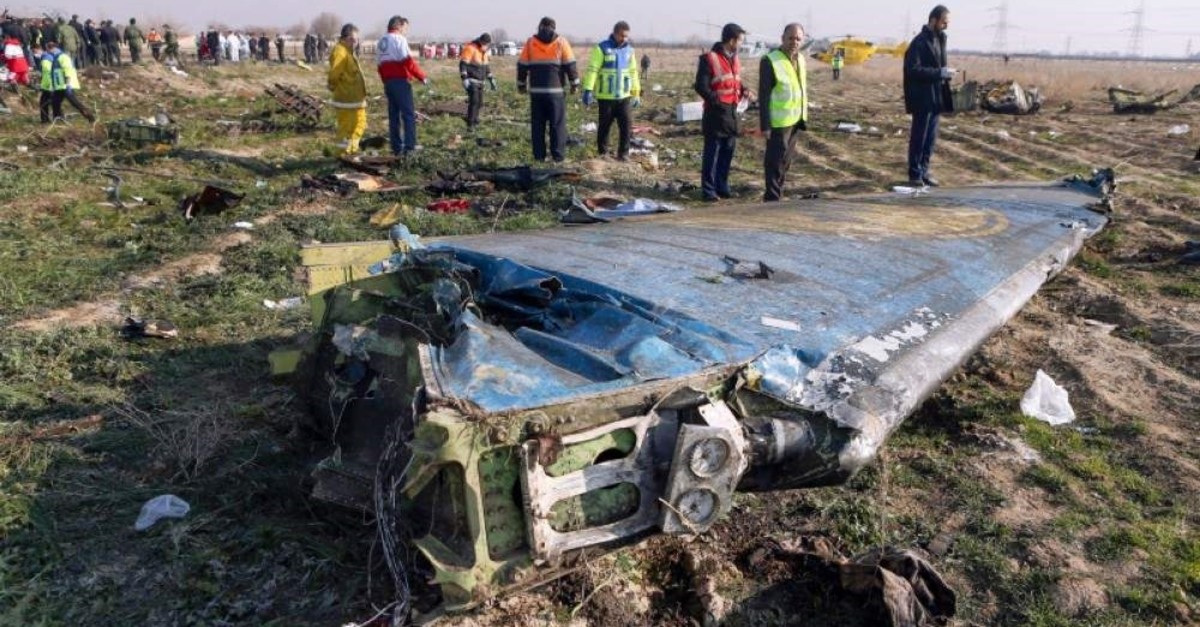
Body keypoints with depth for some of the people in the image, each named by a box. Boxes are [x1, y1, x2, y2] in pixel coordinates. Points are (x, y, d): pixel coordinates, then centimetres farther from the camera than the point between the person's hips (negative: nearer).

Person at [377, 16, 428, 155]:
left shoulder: (381, 43, 18)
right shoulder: (399, 39, -7)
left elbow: (381, 66, 18)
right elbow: (408, 61, -16)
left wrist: (386, 82, 20)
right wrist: (422, 77, -10)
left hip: (388, 82, 8)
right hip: (400, 81, -8)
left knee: (393, 115, 10)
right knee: (409, 114, -6)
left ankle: (396, 147, 11)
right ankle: (410, 146, -11)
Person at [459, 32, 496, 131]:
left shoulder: (486, 51, 11)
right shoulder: (471, 48, -14)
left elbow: (487, 66, 23)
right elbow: (463, 64, -18)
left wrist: (491, 79, 21)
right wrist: (464, 78, -26)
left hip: (480, 81, 8)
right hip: (471, 81, -8)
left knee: (479, 103, 10)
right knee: (474, 101, -17)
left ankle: (475, 122, 25)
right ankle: (470, 125, -16)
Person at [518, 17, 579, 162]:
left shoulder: (530, 42, 6)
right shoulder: (561, 42, 1)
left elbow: (522, 65, 8)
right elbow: (570, 65, 0)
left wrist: (521, 84, 18)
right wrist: (575, 83, 8)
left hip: (536, 91, 2)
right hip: (556, 91, -2)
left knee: (537, 124, 8)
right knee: (557, 124, 4)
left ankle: (539, 155, 8)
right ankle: (558, 155, 2)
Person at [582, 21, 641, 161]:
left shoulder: (629, 50, 11)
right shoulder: (602, 48, -5)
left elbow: (633, 72, 18)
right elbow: (592, 69, -10)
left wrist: (636, 94, 17)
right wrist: (588, 90, -19)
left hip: (624, 96, 4)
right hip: (606, 96, -4)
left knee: (625, 125, -1)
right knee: (604, 126, 4)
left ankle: (623, 154, 8)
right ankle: (602, 153, 17)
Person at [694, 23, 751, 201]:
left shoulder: (735, 58, 13)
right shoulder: (709, 59, -11)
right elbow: (701, 87, -14)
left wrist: (744, 91, 3)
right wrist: (717, 101, -20)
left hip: (732, 112, 8)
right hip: (716, 112, -8)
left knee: (728, 151, 12)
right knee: (711, 153, -2)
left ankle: (722, 187, 23)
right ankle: (708, 190, 5)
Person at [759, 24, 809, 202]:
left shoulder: (800, 59, 9)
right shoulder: (770, 60, -14)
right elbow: (764, 95, -16)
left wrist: (804, 117, 15)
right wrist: (765, 125, -19)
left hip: (795, 121, 8)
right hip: (779, 123, -8)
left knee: (786, 161, 15)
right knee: (775, 161, -2)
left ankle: (777, 194, 27)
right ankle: (772, 198, 5)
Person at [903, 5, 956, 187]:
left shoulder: (939, 39, 13)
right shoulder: (920, 42, -13)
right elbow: (913, 69, -21)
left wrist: (945, 73, 4)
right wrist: (940, 73, -22)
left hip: (936, 97, 8)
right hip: (923, 98, -8)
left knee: (931, 137, 11)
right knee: (919, 137, -1)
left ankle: (924, 171, 18)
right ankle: (915, 174, 7)